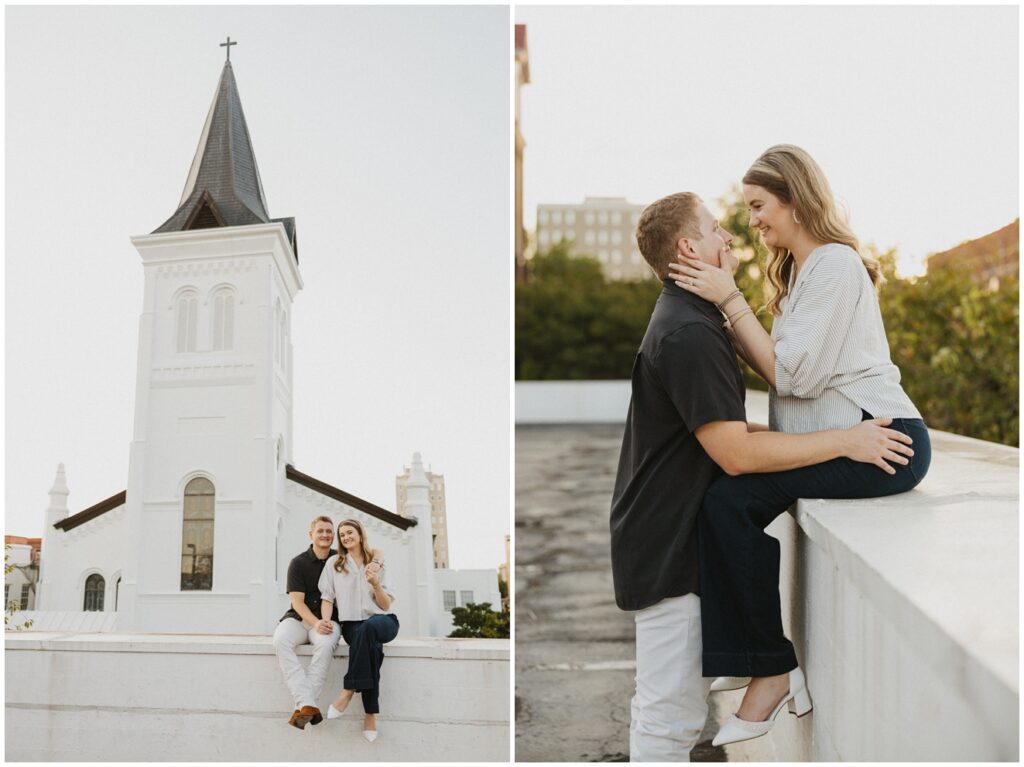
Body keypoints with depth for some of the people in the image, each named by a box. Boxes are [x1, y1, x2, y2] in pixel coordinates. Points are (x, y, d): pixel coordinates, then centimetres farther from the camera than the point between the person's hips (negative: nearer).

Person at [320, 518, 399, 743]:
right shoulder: (334, 563, 15)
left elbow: (386, 605, 8)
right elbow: (327, 597, 7)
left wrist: (376, 585, -10)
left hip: (382, 620, 0)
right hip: (352, 623, 0)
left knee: (367, 628, -39)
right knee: (370, 646, -37)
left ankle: (350, 690, -35)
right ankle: (370, 713, -37)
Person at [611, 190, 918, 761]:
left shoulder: (691, 321, 16)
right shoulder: (688, 333, -20)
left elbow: (722, 427, 22)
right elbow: (738, 452, -24)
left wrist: (786, 432, 13)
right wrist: (846, 441, -18)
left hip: (676, 537, 11)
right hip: (669, 546, -11)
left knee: (677, 705, 20)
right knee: (670, 713, -2)